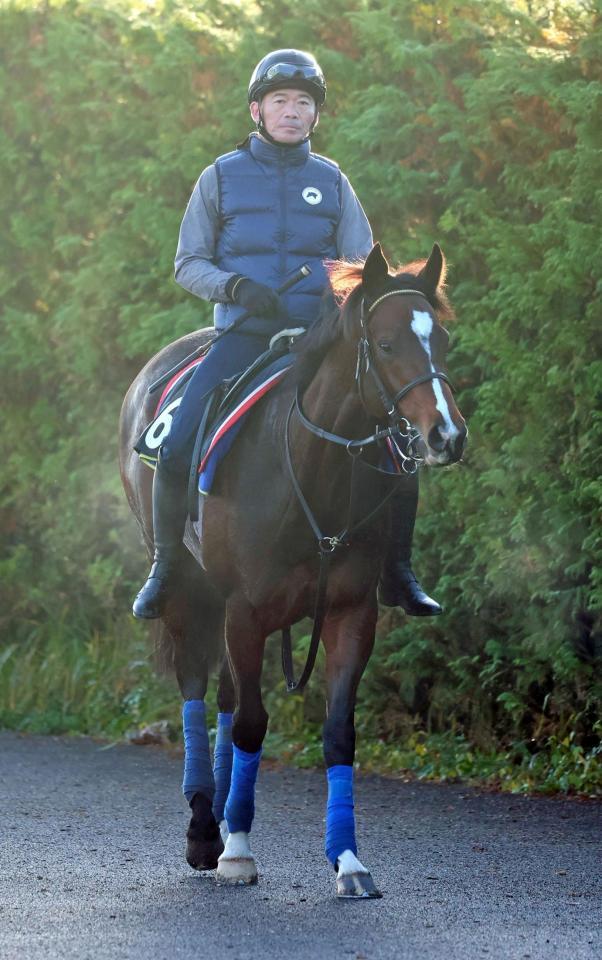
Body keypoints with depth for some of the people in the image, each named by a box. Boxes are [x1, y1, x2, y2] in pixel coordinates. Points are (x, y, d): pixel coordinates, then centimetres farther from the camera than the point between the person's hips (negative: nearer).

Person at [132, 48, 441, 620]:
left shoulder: (332, 182, 10)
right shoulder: (221, 177, 6)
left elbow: (365, 266, 11)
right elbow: (188, 264, 6)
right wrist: (234, 286, -14)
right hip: (243, 338, -1)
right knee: (175, 448, -20)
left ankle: (396, 573, 2)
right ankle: (165, 568, 2)